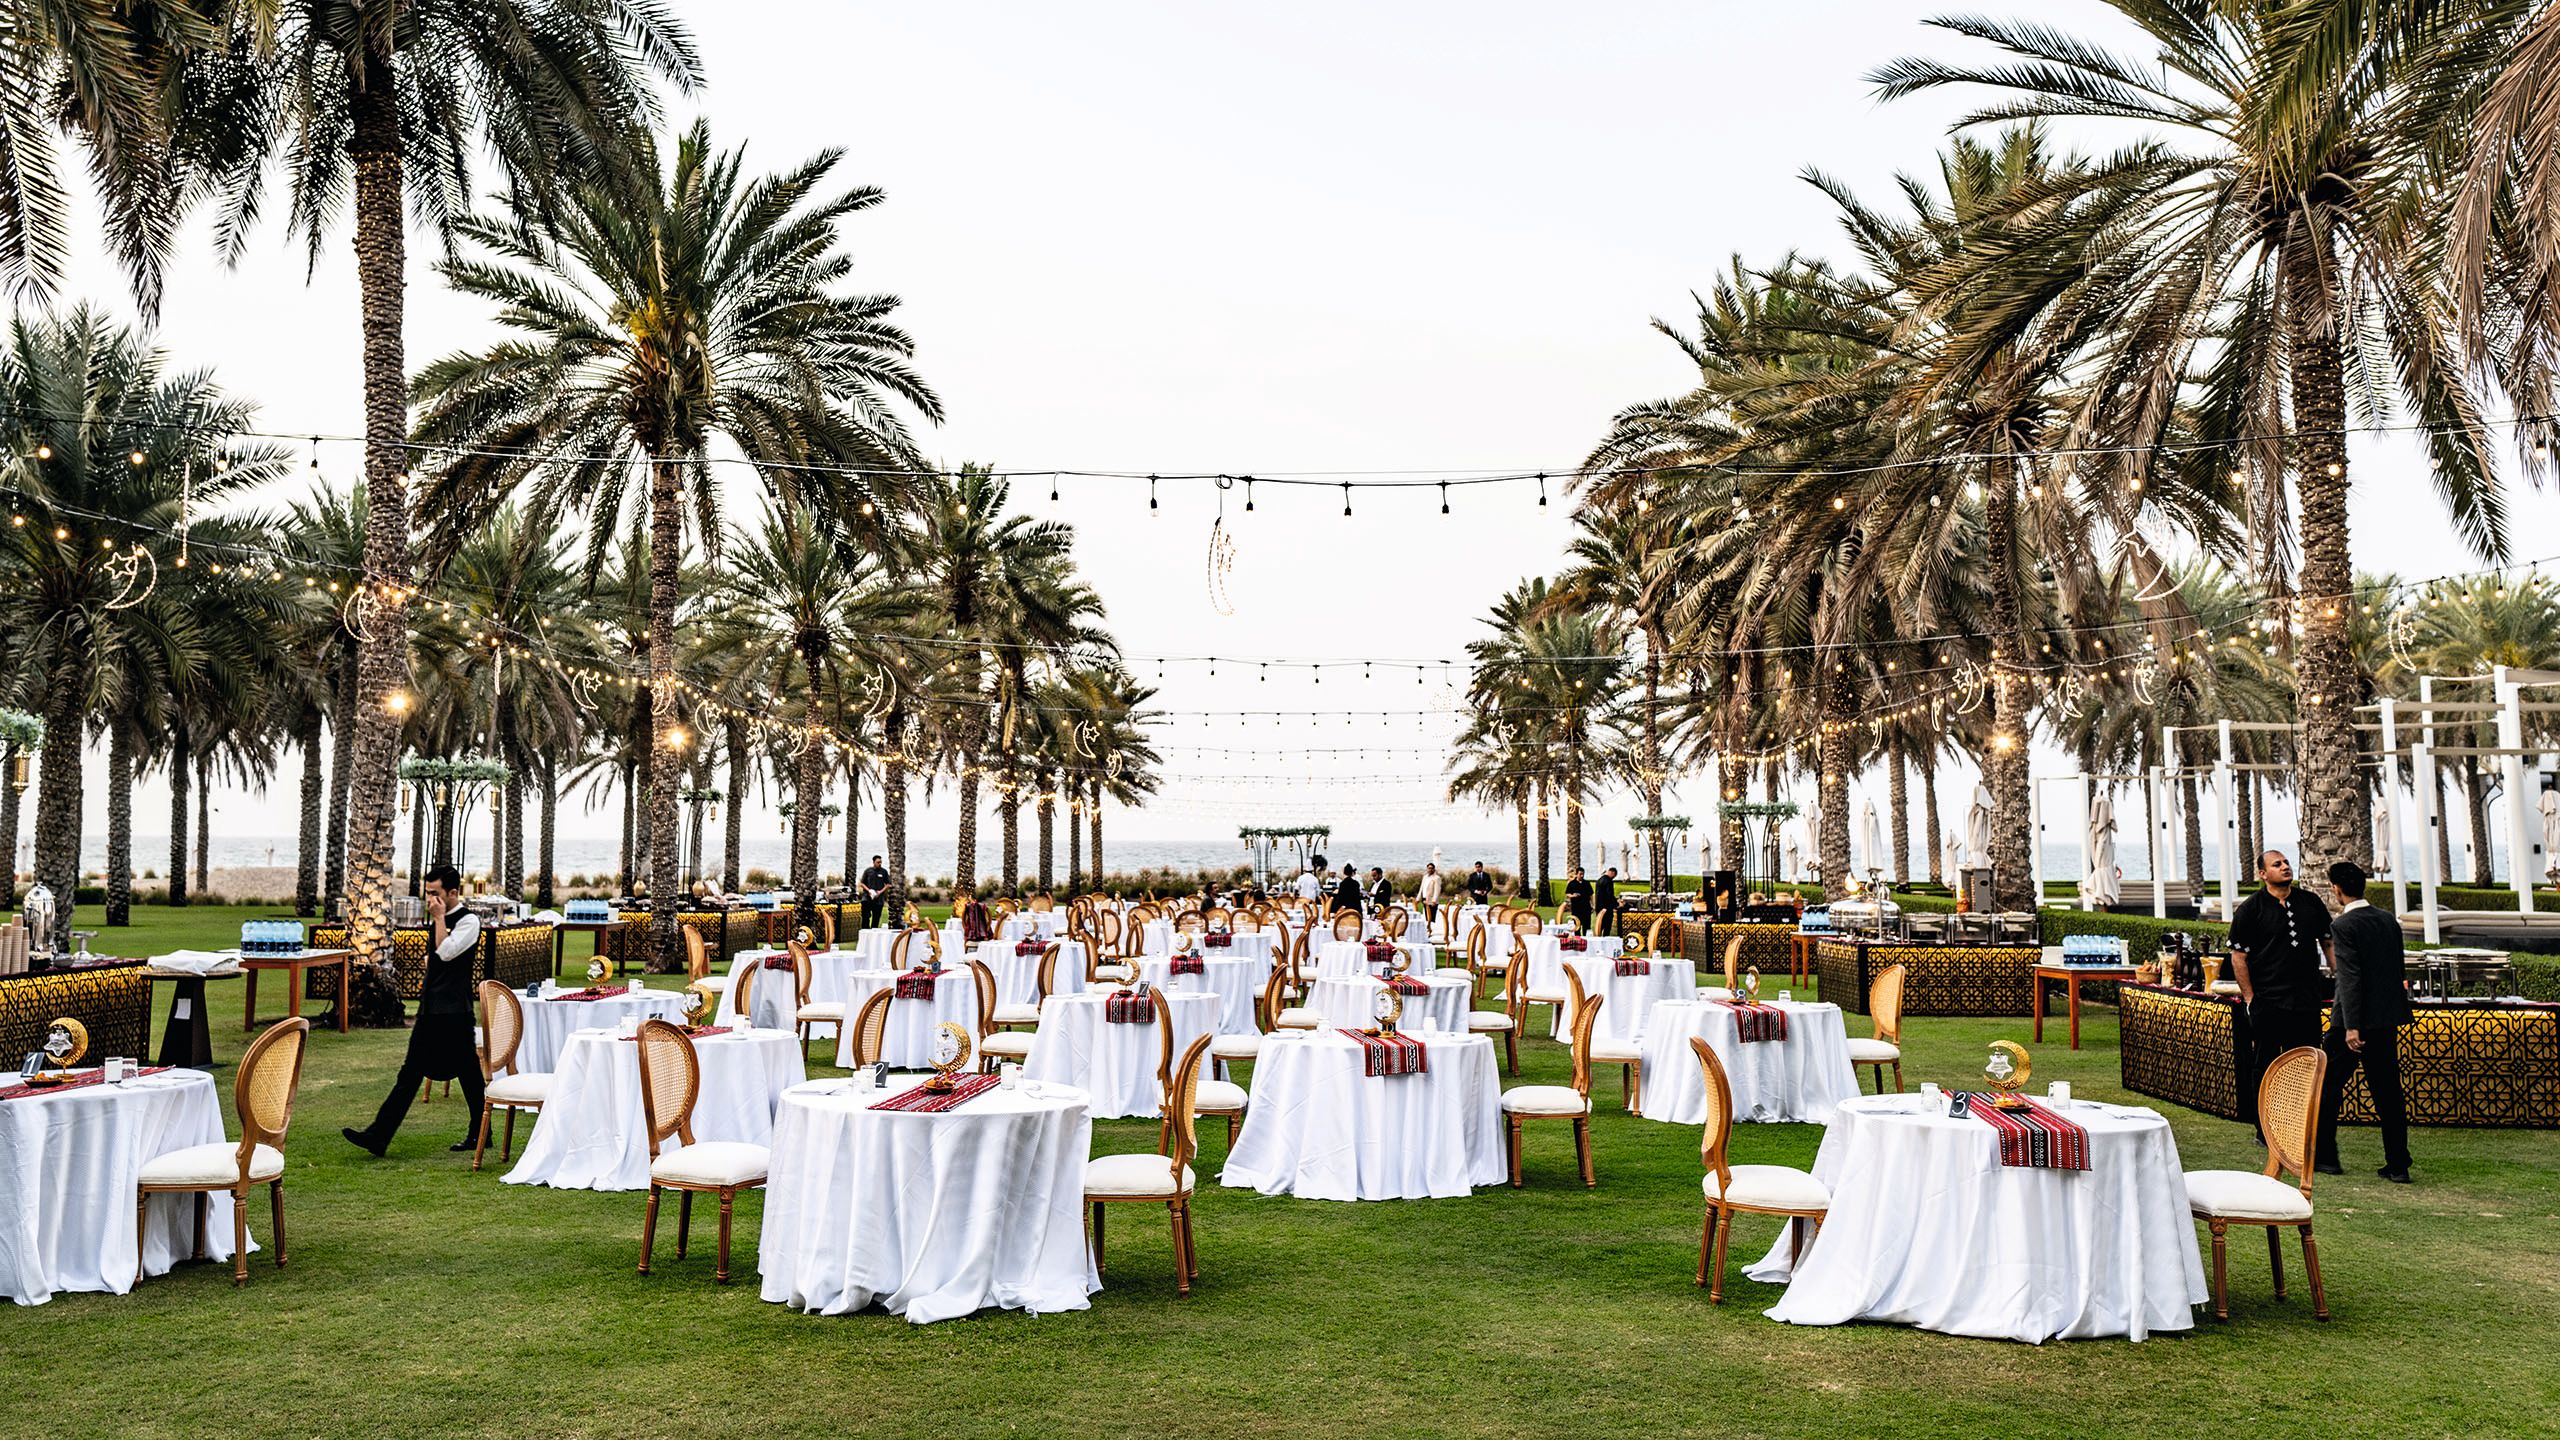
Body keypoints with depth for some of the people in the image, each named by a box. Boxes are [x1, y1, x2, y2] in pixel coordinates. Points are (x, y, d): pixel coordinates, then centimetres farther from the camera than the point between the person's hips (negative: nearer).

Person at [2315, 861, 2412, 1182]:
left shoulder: (2343, 925, -13)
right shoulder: (2389, 921, 8)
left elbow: (2350, 977, -18)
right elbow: (2400, 969, 13)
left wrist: (2351, 1027, -19)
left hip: (2355, 1021, -6)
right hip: (2388, 1018, 7)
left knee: (2327, 1086, 7)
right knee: (2388, 1092, 9)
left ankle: (2324, 1156, 13)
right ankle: (2398, 1165, 9)